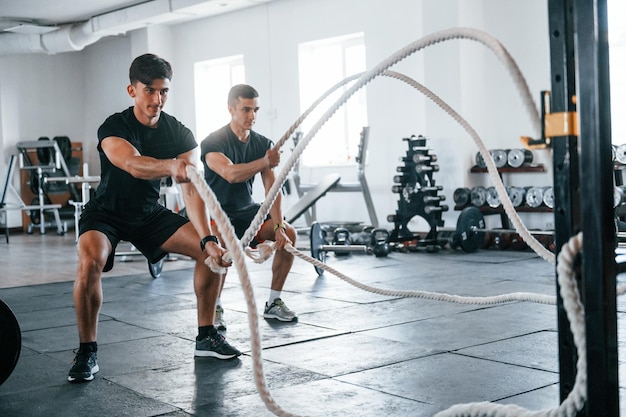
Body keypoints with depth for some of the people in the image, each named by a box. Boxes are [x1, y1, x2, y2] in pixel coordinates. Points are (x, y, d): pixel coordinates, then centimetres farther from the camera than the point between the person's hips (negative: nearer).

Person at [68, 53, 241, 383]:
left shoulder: (179, 134, -10)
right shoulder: (113, 128, -24)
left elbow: (191, 190, -21)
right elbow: (134, 165, -47)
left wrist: (207, 239, -35)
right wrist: (170, 166, -69)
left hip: (150, 214, 5)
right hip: (106, 214, -4)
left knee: (214, 251, -8)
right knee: (90, 262, -35)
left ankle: (206, 337, 7)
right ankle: (87, 352, -16)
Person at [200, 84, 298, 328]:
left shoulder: (262, 144, -1)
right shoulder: (213, 142, -18)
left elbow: (271, 189, -9)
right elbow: (230, 173, -38)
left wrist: (278, 227, -21)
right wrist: (264, 163, -53)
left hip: (247, 210, 6)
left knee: (289, 234, -15)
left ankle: (273, 303, -1)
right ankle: (215, 308, -15)